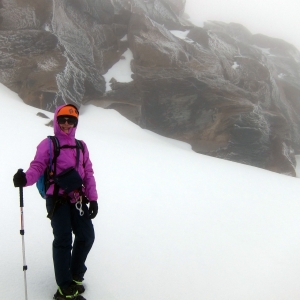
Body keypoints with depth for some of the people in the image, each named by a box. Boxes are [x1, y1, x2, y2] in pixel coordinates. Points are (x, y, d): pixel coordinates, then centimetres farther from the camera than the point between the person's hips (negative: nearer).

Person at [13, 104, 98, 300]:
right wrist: (25, 178, -35)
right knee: (63, 240, -8)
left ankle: (75, 275, 32)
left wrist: (93, 198, 6)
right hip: (57, 199, -6)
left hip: (77, 199, 6)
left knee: (86, 236, 10)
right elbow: (37, 166, -13)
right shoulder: (48, 144, -3)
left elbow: (88, 173, 12)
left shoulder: (81, 146, 12)